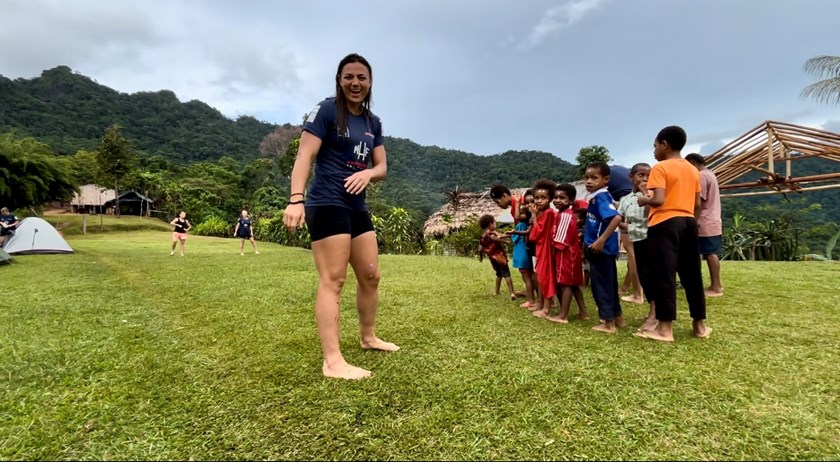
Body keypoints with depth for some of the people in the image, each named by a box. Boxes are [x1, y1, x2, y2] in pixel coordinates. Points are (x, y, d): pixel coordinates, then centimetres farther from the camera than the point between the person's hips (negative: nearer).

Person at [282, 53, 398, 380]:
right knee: (333, 280, -10)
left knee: (371, 276, 13)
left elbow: (382, 166, 15)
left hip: (357, 207, 8)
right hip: (327, 205, -8)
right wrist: (296, 199, -26)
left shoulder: (373, 122, 15)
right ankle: (332, 362, -5)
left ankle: (368, 337, 31)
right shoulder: (326, 111, -5)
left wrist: (368, 173, -9)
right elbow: (304, 156, -14)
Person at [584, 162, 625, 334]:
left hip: (602, 249, -10)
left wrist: (601, 240, -30)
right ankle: (617, 317, 31)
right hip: (602, 249, 10)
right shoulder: (596, 198, 11)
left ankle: (608, 322, 9)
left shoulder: (601, 197, -17)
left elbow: (617, 218, -29)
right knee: (609, 284, 19)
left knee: (600, 284, 0)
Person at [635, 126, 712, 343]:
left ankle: (665, 328, -1)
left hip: (665, 224, -7)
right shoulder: (693, 170, 14)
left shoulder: (660, 168, -8)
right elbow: (697, 203, 14)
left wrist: (644, 200, 0)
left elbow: (658, 200, -19)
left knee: (664, 274, -4)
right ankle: (700, 324, 21)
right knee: (692, 274, 13)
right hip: (688, 222, 7)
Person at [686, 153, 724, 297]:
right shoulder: (709, 173, 19)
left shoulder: (701, 176, -13)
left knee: (710, 254, -6)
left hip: (706, 224, -10)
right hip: (713, 222, 10)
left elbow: (700, 201, -18)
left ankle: (715, 287, -3)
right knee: (713, 254, 13)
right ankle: (717, 284, 19)